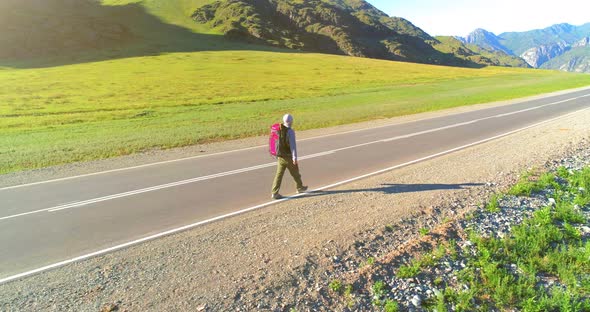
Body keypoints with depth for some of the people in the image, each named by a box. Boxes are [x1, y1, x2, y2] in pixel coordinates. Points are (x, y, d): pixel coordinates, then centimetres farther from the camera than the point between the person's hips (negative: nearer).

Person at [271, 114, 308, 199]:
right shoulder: (290, 131, -16)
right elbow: (293, 145, -23)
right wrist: (295, 157, -27)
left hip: (280, 156, 5)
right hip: (289, 157, -5)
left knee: (279, 174, 4)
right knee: (295, 172, 15)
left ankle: (274, 192, -4)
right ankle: (300, 187, 34)